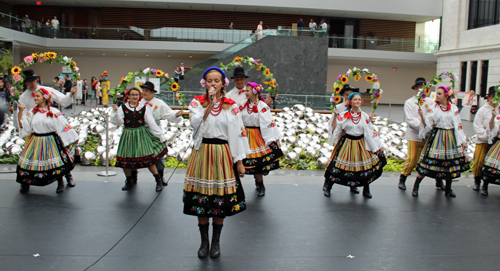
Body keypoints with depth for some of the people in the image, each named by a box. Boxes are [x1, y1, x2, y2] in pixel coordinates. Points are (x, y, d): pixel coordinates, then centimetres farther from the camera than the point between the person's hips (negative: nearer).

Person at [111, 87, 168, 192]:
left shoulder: (144, 108, 0)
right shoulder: (123, 108, 1)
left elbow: (152, 124, 2)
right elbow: (117, 122, -7)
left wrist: (161, 136, 1)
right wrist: (115, 111, -21)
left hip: (141, 135, -1)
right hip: (128, 136, 2)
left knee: (148, 159, -8)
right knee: (125, 160, 5)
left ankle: (159, 181, 8)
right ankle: (129, 182, 29)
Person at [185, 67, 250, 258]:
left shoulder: (231, 106, 2)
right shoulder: (197, 102, 3)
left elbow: (238, 134, 0)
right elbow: (195, 123, -15)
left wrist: (239, 161, -4)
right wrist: (210, 105, -18)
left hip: (222, 154, 0)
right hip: (202, 153, 1)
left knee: (221, 199, 3)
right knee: (201, 199, 4)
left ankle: (216, 242, 20)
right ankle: (204, 241, 20)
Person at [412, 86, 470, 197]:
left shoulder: (454, 108, 4)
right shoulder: (433, 108, 0)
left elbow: (458, 125, 5)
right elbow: (427, 124, -4)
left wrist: (462, 141, 3)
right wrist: (422, 116, -22)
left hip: (450, 138, 2)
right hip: (436, 138, -2)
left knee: (450, 162, 7)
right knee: (429, 162, -7)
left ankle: (448, 189, 23)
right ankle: (416, 186, 2)